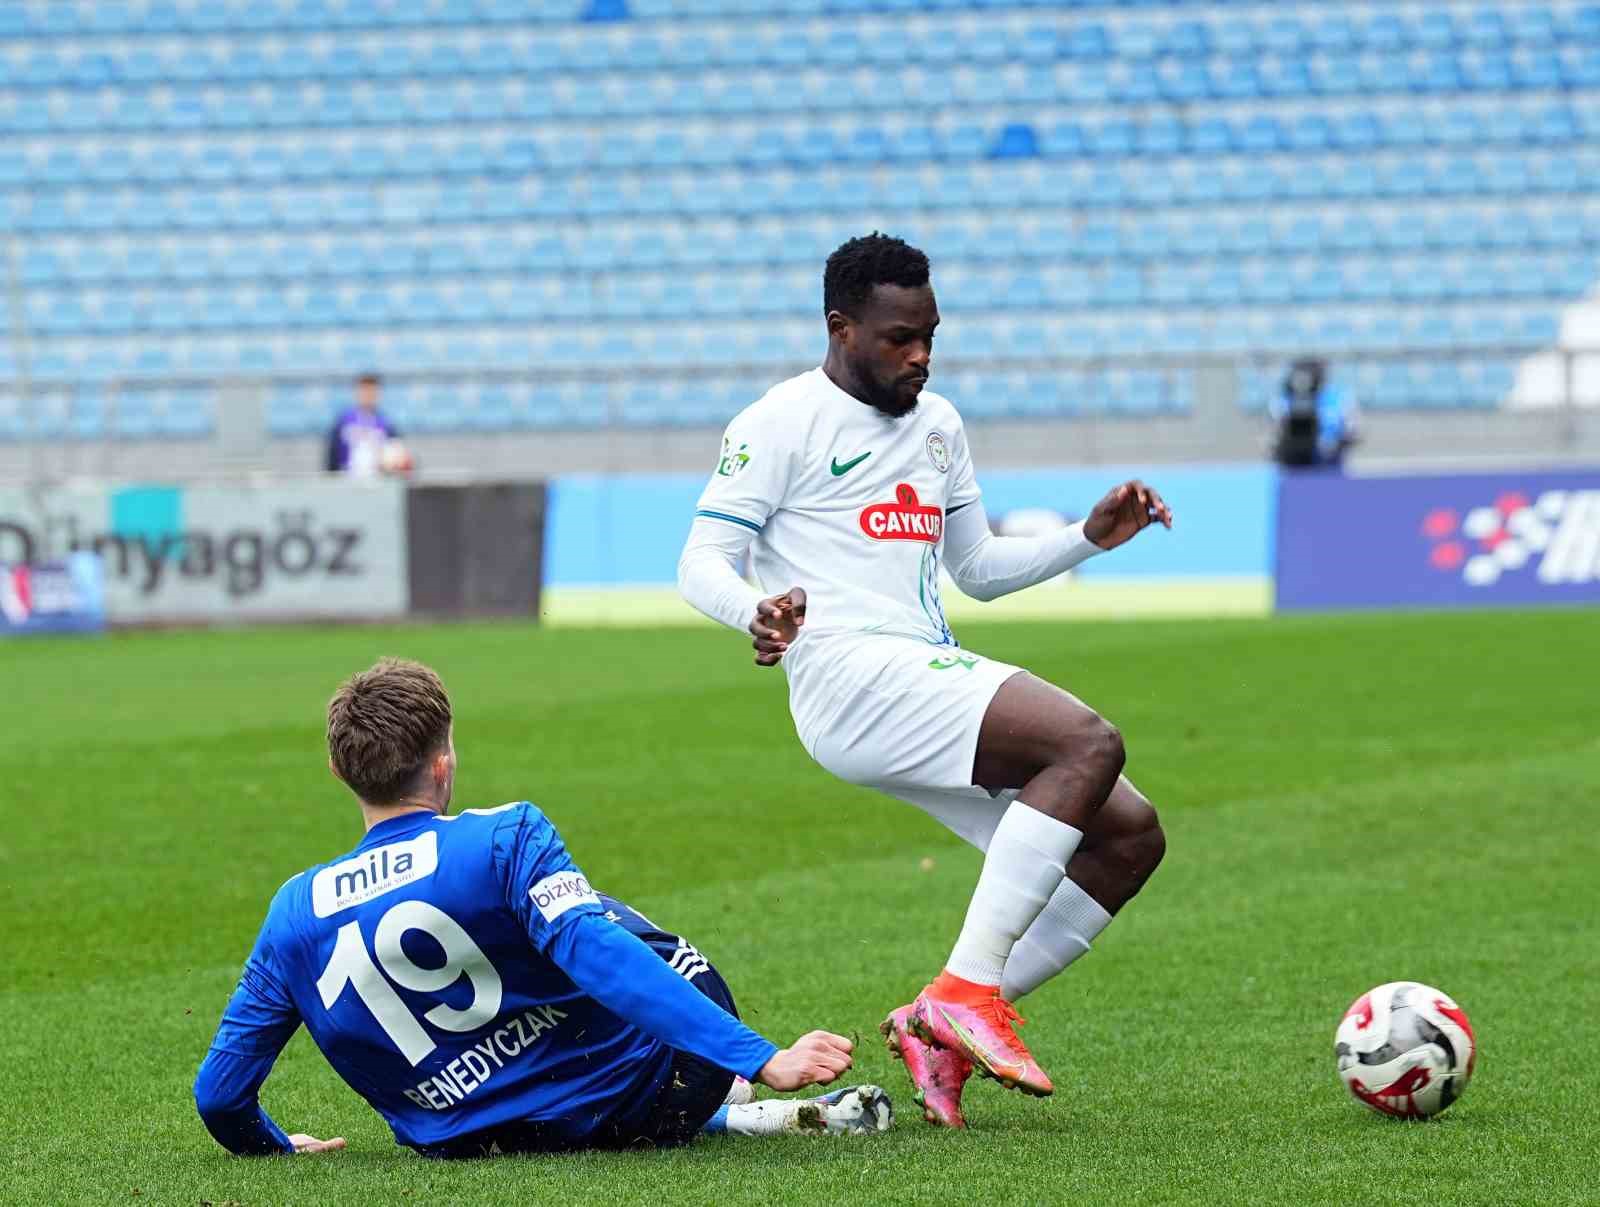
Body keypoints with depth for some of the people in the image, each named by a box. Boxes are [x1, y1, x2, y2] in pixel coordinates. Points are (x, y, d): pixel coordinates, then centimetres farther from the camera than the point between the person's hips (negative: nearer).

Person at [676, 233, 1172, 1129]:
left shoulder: (937, 423, 22)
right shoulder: (784, 422, -1)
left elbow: (979, 568, 32)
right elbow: (702, 563, -5)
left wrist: (1090, 537, 17)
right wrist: (758, 612, -27)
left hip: (935, 680, 9)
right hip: (853, 677, -9)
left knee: (1129, 837, 0)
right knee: (1090, 744, -27)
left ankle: (943, 1027, -2)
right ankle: (967, 993, -28)